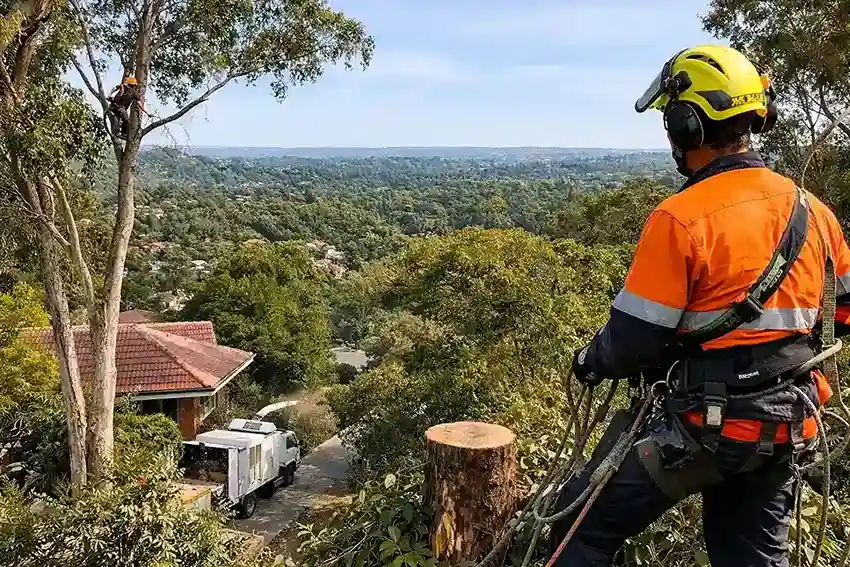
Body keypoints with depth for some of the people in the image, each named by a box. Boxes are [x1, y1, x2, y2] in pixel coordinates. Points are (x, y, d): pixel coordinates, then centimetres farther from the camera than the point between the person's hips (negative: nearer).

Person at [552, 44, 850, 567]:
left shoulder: (681, 217, -19)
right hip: (790, 428, 7)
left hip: (710, 424, -6)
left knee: (583, 525, 7)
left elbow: (633, 342, -17)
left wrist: (589, 363, 4)